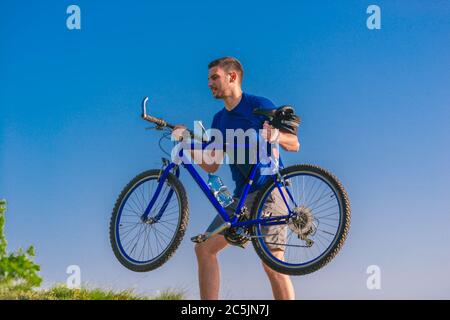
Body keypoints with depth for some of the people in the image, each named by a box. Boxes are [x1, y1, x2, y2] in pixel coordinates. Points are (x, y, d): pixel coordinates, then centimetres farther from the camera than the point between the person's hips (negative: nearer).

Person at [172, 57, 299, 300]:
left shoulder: (259, 105, -4)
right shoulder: (219, 120, 16)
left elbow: (294, 144, -5)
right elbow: (211, 165, 12)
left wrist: (276, 136, -26)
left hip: (269, 191, -8)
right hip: (242, 196, 8)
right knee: (204, 248, 1)